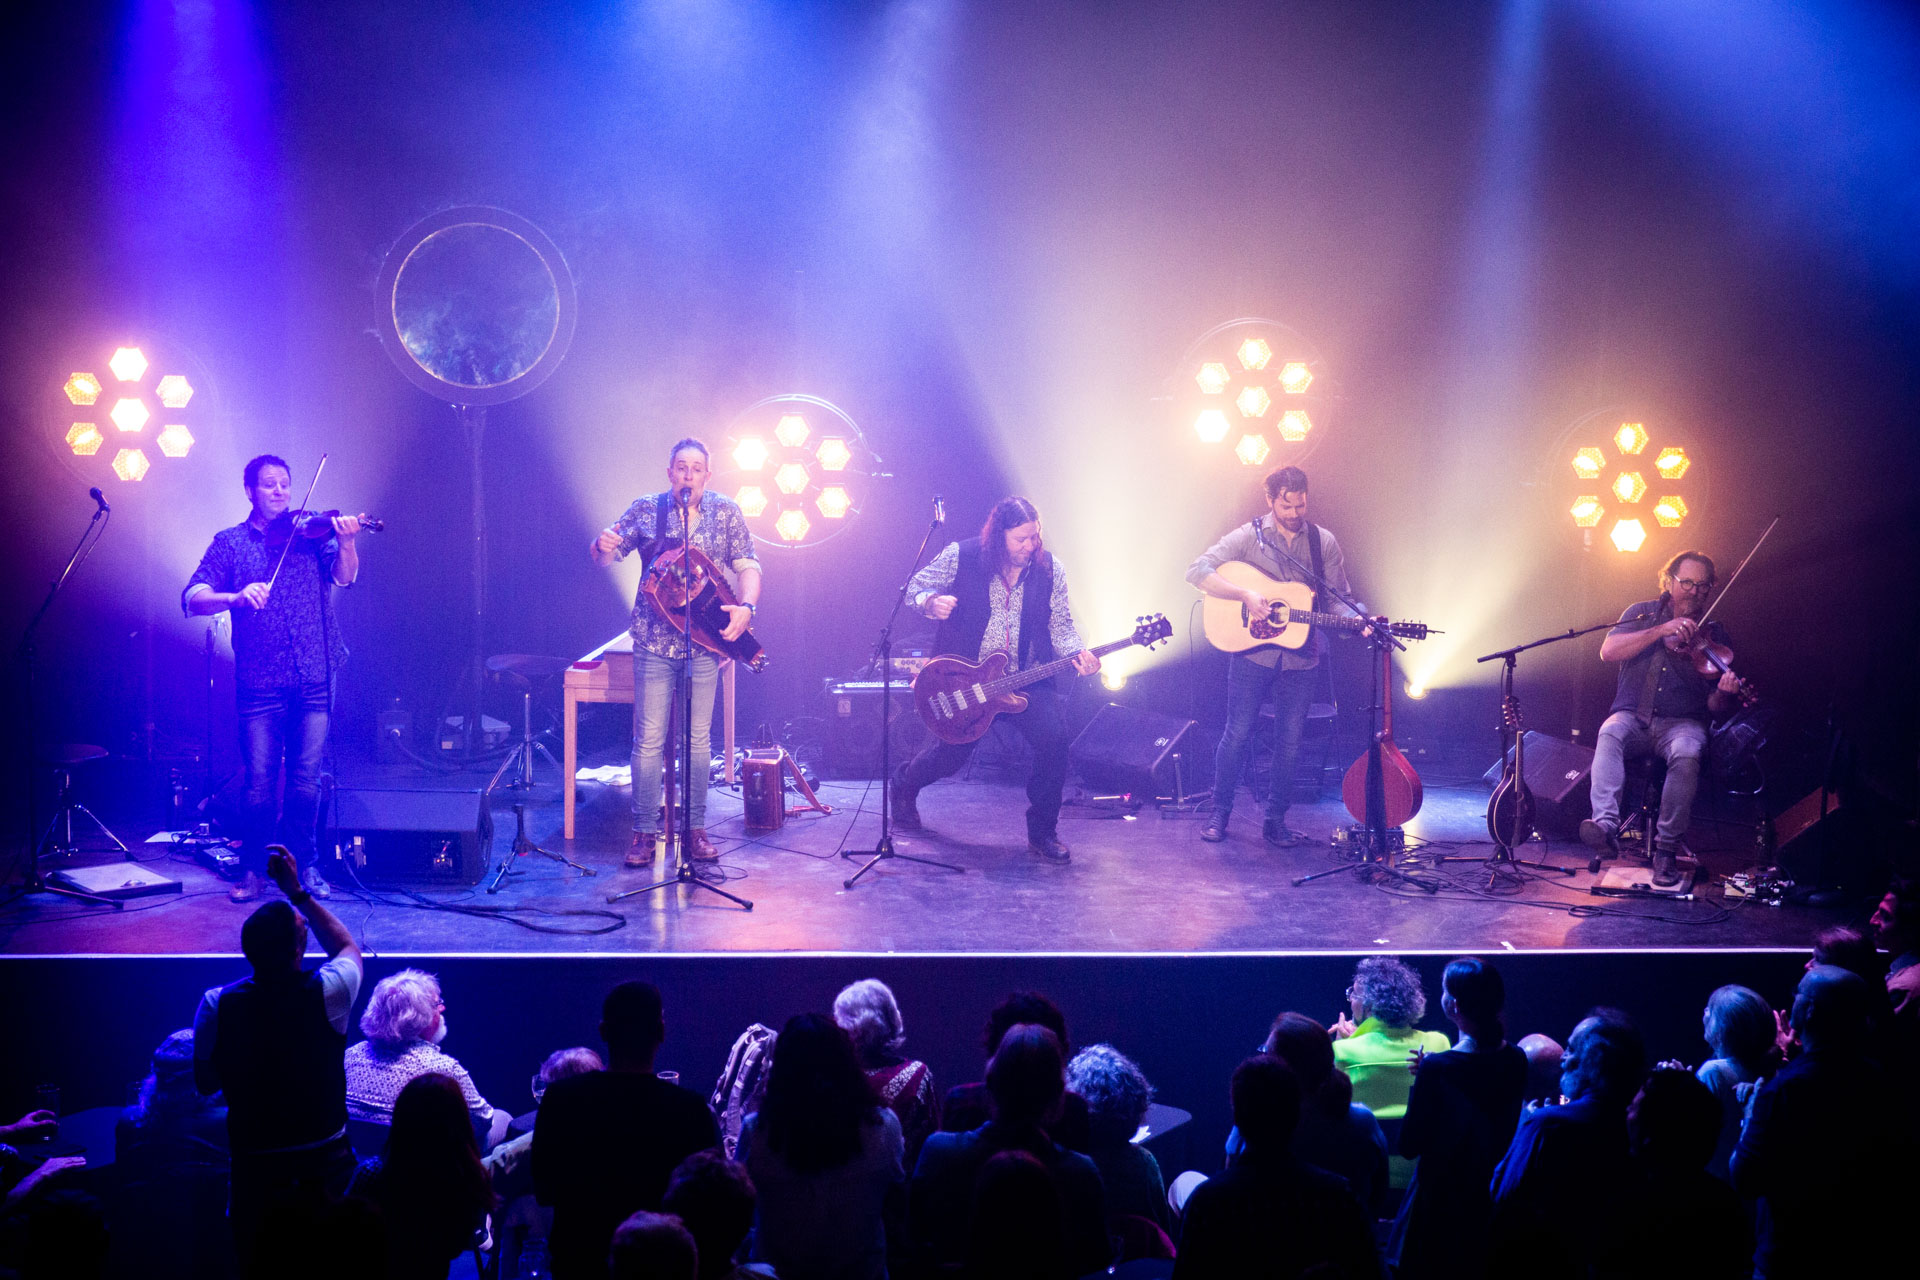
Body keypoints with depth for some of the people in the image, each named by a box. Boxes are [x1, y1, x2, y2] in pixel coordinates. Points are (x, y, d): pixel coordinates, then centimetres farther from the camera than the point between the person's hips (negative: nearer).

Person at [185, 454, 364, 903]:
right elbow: (192, 599, -3)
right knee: (259, 784, -1)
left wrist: (347, 542, -28)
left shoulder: (311, 533, 9)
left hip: (314, 680, 1)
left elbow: (344, 576, -8)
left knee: (306, 782, 1)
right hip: (259, 683, -1)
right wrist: (236, 596, -23)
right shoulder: (230, 542, 7)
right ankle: (252, 868, 16)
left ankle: (303, 865, 18)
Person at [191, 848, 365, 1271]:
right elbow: (348, 948, 6)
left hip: (256, 1168, 1)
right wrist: (297, 891, 6)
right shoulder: (326, 993, -18)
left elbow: (206, 1083, 0)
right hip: (325, 1164, -1)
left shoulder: (217, 1005, -15)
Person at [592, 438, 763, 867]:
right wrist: (602, 547, -24)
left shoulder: (726, 511, 5)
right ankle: (645, 831, 5)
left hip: (706, 638, 1)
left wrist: (746, 606, -16)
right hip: (654, 639, -1)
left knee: (699, 738, 6)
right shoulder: (645, 509, 3)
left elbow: (747, 565, 2)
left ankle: (696, 828, 15)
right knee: (649, 739, -2)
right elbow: (604, 557, 1)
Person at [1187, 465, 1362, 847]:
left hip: (1301, 657, 2)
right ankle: (1219, 813, 17)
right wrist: (1245, 594, -26)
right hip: (1253, 653, -2)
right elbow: (1197, 571, -16)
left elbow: (1336, 599, 6)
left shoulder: (1324, 543, 3)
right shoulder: (1249, 536, -6)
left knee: (1289, 741, 5)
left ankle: (1276, 819, 18)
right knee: (1237, 733, 1)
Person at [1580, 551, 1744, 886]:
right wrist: (1661, 630, -16)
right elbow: (1608, 652, -9)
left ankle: (1667, 848, -28)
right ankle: (1606, 824, -47)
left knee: (1687, 753, -34)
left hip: (1682, 722, 0)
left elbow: (1715, 706, 3)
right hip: (1633, 716, 0)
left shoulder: (1713, 634, 9)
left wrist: (1725, 694, -22)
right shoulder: (1642, 614, 10)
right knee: (1610, 734, -33)